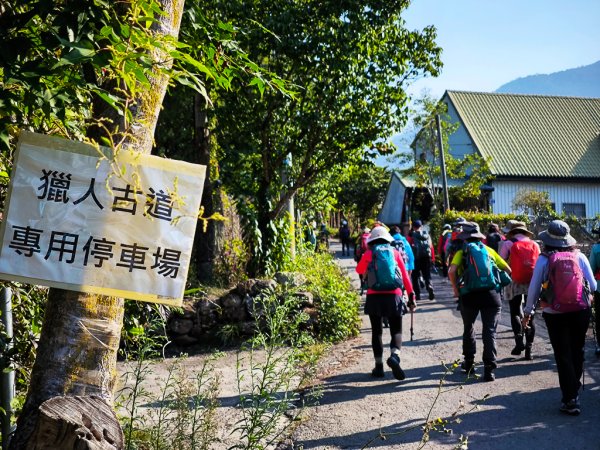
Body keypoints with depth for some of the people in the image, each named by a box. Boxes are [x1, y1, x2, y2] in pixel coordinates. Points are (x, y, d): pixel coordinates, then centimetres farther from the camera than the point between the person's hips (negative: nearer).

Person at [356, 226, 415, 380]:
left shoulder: (368, 254, 6)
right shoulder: (394, 252, 8)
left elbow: (359, 270, 23)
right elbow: (405, 276, 6)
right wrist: (411, 296, 8)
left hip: (374, 297, 0)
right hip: (393, 296, 0)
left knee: (377, 331, 11)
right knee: (396, 330, 7)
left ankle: (379, 366, 11)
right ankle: (394, 356, -20)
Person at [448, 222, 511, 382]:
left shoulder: (462, 252, 5)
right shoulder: (489, 250, 14)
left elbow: (452, 271, -12)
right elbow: (507, 269, 13)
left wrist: (455, 288, 0)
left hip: (469, 295, -1)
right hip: (491, 294, 1)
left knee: (468, 329, 21)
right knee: (490, 332, 3)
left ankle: (469, 363, 30)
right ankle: (489, 369, -4)